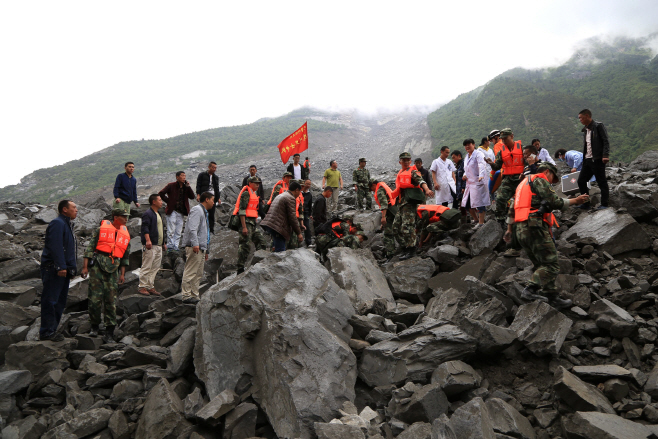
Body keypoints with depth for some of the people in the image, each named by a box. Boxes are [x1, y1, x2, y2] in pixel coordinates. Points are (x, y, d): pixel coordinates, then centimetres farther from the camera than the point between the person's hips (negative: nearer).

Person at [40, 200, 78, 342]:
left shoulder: (67, 224, 20)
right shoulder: (57, 223, -12)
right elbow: (55, 247, -22)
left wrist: (72, 268, 21)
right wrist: (61, 266, -25)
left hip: (63, 270, 10)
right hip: (54, 270, -10)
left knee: (60, 302, 14)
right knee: (50, 300, -5)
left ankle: (51, 329, 22)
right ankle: (47, 332, 1)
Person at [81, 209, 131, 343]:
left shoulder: (126, 235, 16)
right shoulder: (101, 229, 4)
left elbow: (125, 256, 18)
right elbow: (90, 247, 2)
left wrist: (122, 274, 11)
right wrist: (85, 267, -4)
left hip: (113, 269, 3)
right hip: (97, 265, -3)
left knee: (111, 301, -1)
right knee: (95, 298, -4)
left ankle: (109, 333, 3)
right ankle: (95, 326, 15)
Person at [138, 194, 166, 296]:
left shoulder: (158, 215, 22)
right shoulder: (147, 214, -7)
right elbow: (145, 228, -17)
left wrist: (164, 243, 26)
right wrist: (148, 240, -28)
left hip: (159, 246, 9)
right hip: (150, 246, -9)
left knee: (155, 268, 9)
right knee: (146, 267, -6)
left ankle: (150, 287, 15)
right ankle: (142, 287, -1)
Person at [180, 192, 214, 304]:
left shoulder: (205, 213, 26)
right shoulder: (197, 210, -6)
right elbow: (192, 228, -20)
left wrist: (206, 250, 25)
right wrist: (195, 244, -28)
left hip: (201, 248, 10)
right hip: (194, 247, -10)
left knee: (198, 274, 11)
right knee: (190, 272, -8)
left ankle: (195, 296, 15)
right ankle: (187, 296, -7)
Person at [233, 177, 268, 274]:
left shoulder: (254, 194, 20)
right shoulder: (246, 193, -9)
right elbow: (242, 210, -17)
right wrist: (244, 227, -22)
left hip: (253, 222, 10)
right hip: (246, 221, -9)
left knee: (262, 243, 5)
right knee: (245, 246, -8)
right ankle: (240, 269, -2)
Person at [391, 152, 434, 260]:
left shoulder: (413, 172, -3)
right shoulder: (400, 173, 21)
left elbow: (421, 181, -21)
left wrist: (427, 190, -38)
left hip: (410, 202, -9)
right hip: (401, 203, 9)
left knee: (407, 226, -14)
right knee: (396, 227, 9)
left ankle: (411, 251, -9)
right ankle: (405, 248, 16)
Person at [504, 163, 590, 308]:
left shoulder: (524, 183, 29)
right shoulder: (540, 180, 1)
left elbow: (512, 208, 28)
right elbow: (554, 201, -10)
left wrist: (509, 228, 31)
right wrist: (575, 201, 2)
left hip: (521, 230, 10)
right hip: (535, 227, -10)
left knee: (541, 264, 14)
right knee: (551, 265, -11)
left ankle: (552, 296, 15)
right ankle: (530, 290, -24)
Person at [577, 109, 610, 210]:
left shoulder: (598, 126, -6)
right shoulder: (585, 129, 17)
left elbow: (606, 141, -12)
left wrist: (605, 155, -21)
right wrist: (584, 158, 15)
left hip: (597, 160, -8)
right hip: (587, 160, 8)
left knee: (602, 182, -2)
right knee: (581, 181, 6)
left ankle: (604, 204, 4)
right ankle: (586, 203, 15)